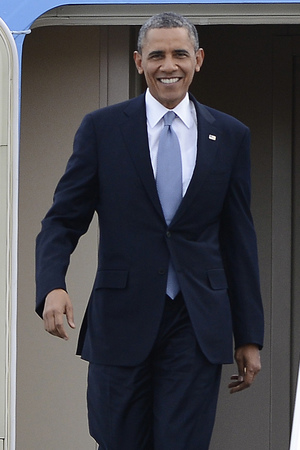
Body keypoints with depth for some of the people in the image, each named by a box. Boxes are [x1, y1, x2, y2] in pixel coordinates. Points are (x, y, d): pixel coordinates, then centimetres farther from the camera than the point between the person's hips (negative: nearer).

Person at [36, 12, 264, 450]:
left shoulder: (230, 136, 7)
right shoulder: (101, 129, 2)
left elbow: (239, 238, 9)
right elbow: (63, 220, 1)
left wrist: (250, 336, 7)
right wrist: (52, 286, -19)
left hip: (197, 325, 1)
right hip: (122, 318, -1)